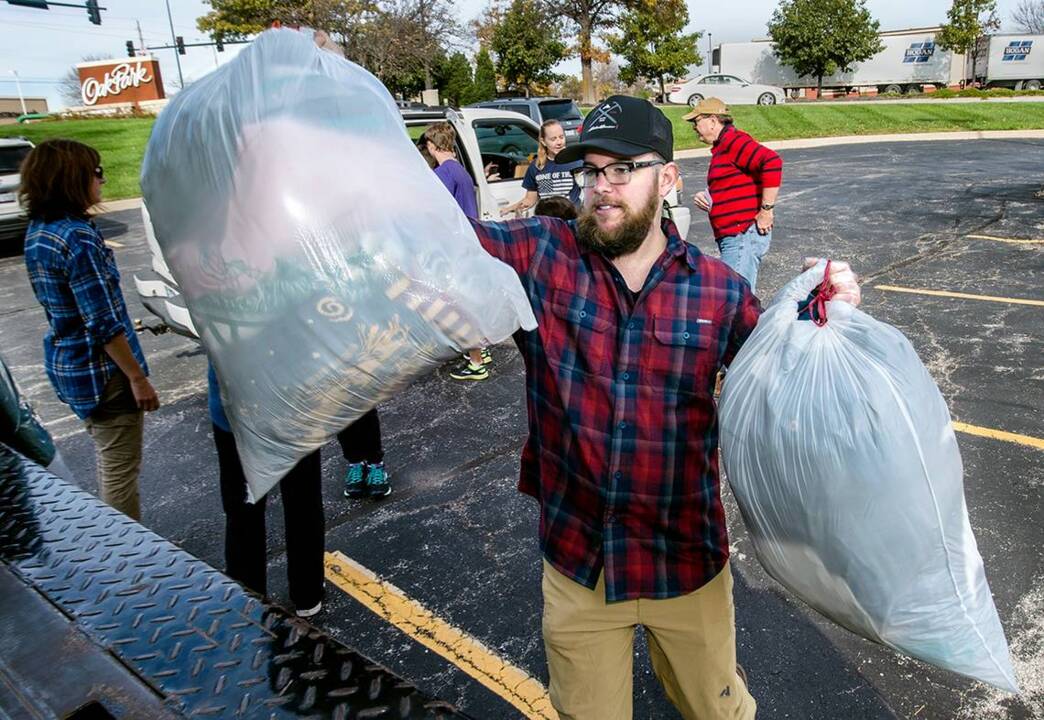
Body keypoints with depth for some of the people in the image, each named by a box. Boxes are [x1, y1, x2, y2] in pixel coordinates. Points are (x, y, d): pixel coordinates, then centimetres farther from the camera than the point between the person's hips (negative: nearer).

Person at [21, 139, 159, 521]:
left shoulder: (37, 230, 6)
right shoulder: (78, 237, -22)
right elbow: (104, 324, -23)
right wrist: (138, 377, -19)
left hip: (67, 362, 10)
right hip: (102, 370, -10)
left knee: (108, 461, 23)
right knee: (121, 469, 3)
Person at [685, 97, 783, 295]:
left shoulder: (734, 141, -11)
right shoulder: (722, 147, 20)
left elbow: (772, 162, -24)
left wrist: (766, 209, -22)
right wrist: (706, 198, 10)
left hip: (743, 236, -11)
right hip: (734, 237, 11)